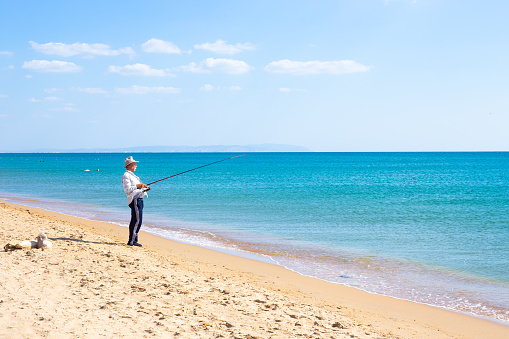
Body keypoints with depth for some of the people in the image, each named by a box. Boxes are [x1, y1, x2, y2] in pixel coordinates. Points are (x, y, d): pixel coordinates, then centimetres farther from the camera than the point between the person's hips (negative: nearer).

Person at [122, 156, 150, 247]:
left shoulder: (132, 175, 23)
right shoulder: (126, 175, -9)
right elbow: (127, 190, -17)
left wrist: (144, 188, 11)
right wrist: (137, 186, -17)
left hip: (139, 199, 11)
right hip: (134, 199, -11)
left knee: (134, 220, 11)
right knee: (137, 220, -14)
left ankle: (132, 240, 14)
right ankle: (132, 241, -14)